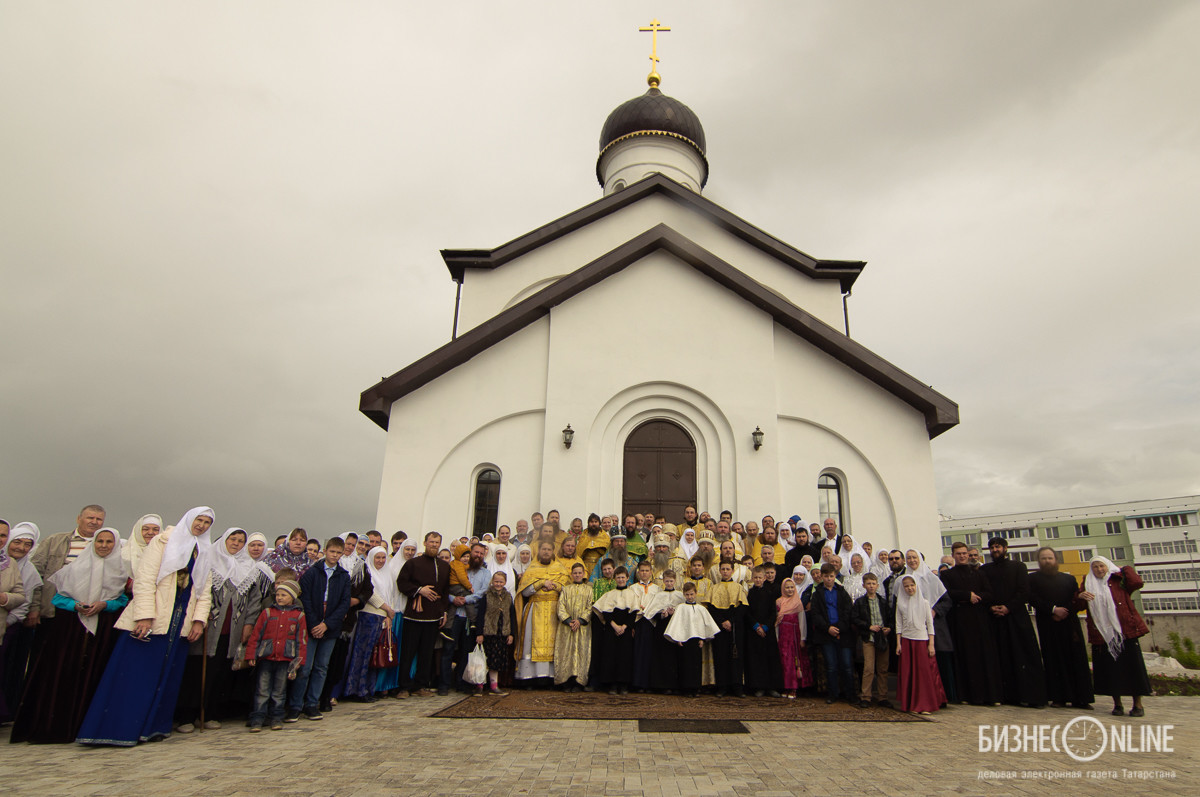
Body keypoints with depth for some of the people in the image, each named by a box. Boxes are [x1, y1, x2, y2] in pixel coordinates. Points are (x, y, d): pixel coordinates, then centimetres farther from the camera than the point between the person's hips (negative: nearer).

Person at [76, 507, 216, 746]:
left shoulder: (204, 553, 17)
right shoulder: (164, 541, 0)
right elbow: (145, 578, -9)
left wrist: (199, 620, 1)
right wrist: (144, 615, -18)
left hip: (180, 624, 5)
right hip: (150, 619, -5)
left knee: (167, 677, 5)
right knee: (136, 674, -5)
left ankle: (152, 726, 13)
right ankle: (118, 728, 3)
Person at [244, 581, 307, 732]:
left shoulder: (299, 615, 4)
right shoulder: (267, 612, 6)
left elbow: (302, 640, 5)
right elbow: (255, 635, 6)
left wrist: (299, 661, 0)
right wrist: (251, 656, -1)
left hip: (286, 660, 0)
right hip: (265, 658, 0)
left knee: (279, 691, 9)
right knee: (262, 690, 2)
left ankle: (276, 718, 20)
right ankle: (257, 719, 10)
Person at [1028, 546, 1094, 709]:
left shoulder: (1068, 579, 16)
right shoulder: (1033, 578, 8)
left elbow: (1077, 601, 7)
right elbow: (1032, 598, -5)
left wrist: (1063, 612, -9)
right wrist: (1053, 609, -15)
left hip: (1070, 624, 3)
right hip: (1048, 627, -2)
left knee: (1076, 660, 0)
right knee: (1054, 661, -3)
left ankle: (1080, 698, 4)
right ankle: (1059, 698, -1)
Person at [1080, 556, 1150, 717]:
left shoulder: (1119, 580, 11)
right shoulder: (1088, 584, 15)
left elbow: (1136, 583, -11)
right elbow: (1079, 606, 7)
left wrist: (1127, 569, 6)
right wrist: (1080, 596, -15)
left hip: (1125, 630, -2)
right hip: (1102, 633, 2)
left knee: (1131, 664, -3)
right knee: (1109, 667, 2)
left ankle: (1138, 704, 7)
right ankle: (1117, 703, 12)